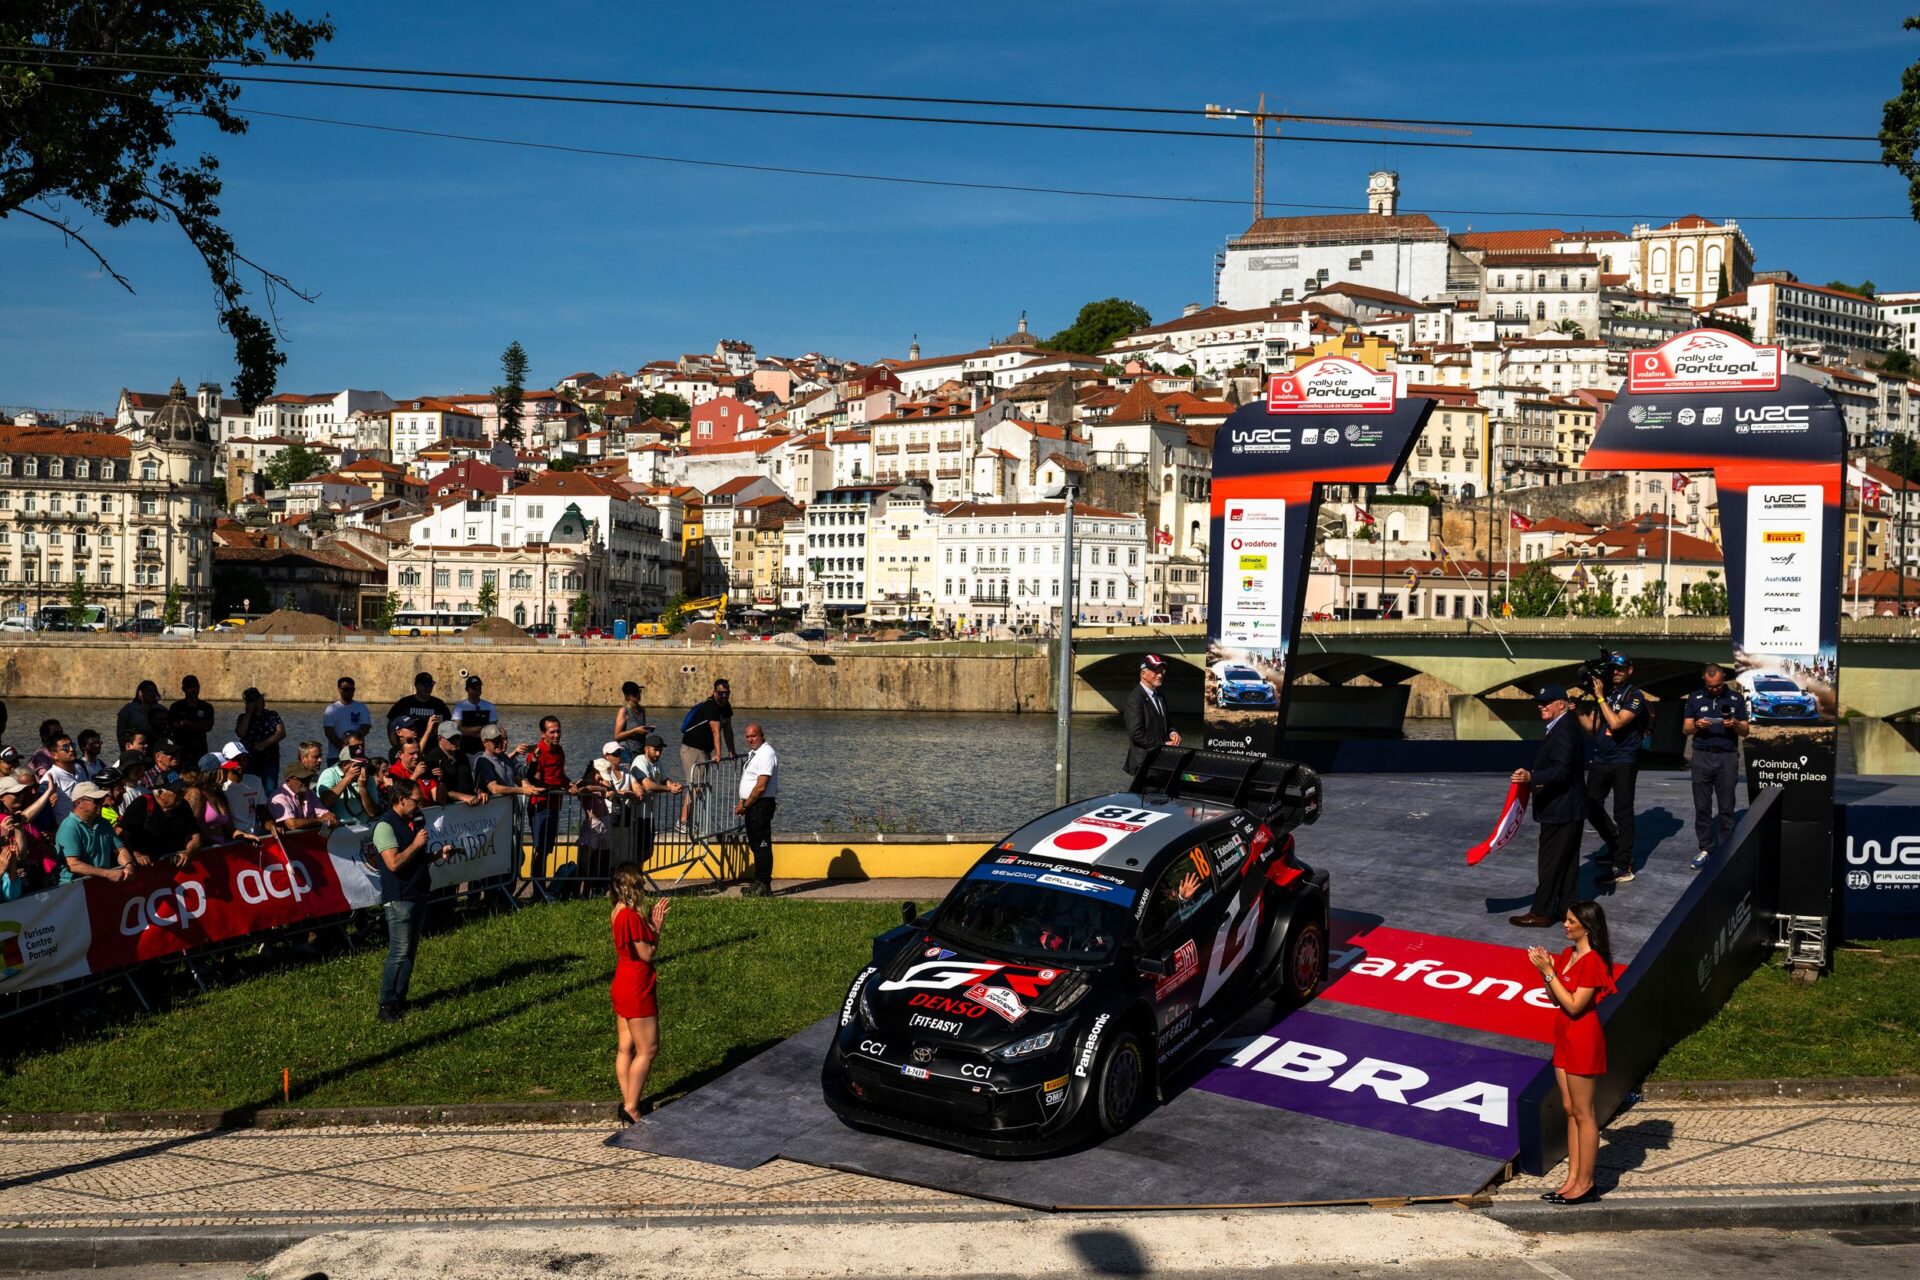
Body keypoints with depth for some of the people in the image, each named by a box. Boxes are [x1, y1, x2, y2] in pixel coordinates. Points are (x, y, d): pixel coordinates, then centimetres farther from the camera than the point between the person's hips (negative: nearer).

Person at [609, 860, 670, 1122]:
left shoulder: (620, 912, 8)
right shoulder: (631, 915, -22)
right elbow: (647, 954, -17)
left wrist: (653, 923, 4)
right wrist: (656, 926, -5)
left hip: (622, 984, 10)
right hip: (636, 987, -10)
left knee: (626, 1047, 13)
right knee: (648, 1049, -2)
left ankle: (627, 1102, 19)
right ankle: (631, 1108, 0)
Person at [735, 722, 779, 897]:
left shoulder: (766, 754, -15)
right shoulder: (753, 753, 17)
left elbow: (761, 786, -20)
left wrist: (745, 805, -13)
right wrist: (743, 803, 12)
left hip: (761, 804, -10)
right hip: (752, 805, 10)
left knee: (762, 845, -7)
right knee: (755, 844, 14)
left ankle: (764, 885, -5)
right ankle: (758, 882, 21)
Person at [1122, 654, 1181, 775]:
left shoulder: (1159, 696, 15)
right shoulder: (1135, 699, -13)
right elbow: (1136, 734, -20)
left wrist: (1171, 733, 2)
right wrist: (1163, 745, -15)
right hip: (1144, 763, -8)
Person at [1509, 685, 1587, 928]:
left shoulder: (1564, 729, -20)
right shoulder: (1564, 726, 14)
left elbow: (1562, 770, -29)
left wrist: (1531, 777, -40)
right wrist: (1532, 776, 29)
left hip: (1561, 810, -11)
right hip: (1567, 808, 11)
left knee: (1551, 862, -6)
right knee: (1567, 860, 15)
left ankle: (1541, 912, -2)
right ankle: (1566, 906, 22)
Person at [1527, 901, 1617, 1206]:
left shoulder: (1593, 961, -19)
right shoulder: (1568, 954, 9)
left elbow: (1574, 1005, -22)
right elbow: (1555, 1000, 10)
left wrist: (1549, 972, -22)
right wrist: (1544, 970, -3)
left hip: (1583, 1039, -9)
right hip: (1565, 1037, 9)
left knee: (1582, 1112, -1)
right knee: (1570, 1109, 13)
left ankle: (1585, 1184, 8)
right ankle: (1573, 1178, 19)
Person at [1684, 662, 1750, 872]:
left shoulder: (1736, 698, 5)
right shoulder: (1695, 698, 7)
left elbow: (1746, 731, 7)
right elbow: (1685, 729, 8)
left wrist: (1735, 724, -14)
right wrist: (1697, 725, -13)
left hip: (1727, 757, -1)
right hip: (1702, 756, 1)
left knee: (1726, 808, 1)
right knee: (1702, 807, 2)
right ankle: (1706, 850, 9)